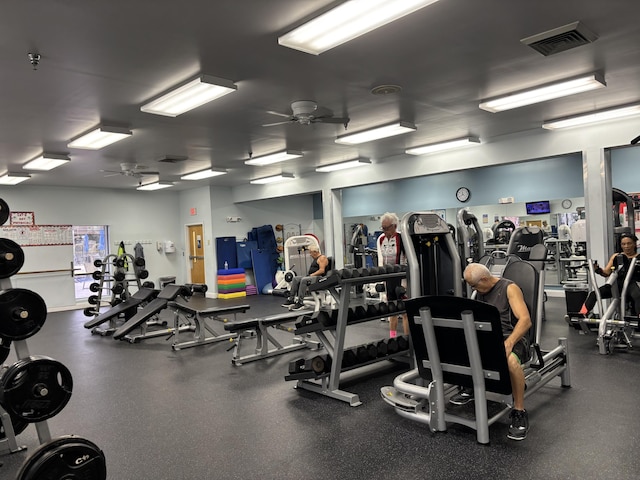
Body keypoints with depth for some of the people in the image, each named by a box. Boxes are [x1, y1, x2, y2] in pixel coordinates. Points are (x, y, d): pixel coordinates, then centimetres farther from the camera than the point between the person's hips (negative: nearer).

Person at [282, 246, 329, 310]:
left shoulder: (322, 258, -7)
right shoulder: (315, 259, 24)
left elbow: (322, 270, -18)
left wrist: (312, 275, -17)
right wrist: (310, 275, 5)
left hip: (319, 278, -10)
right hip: (312, 277, 11)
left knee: (304, 280, -34)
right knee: (295, 279, -4)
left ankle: (300, 303, -34)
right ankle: (291, 299, -13)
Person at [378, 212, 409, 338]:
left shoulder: (401, 238, -13)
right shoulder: (380, 239, 6)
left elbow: (408, 258, -14)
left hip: (401, 277, -7)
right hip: (388, 278, 7)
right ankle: (392, 337, 25)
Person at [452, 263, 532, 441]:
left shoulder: (509, 288, -7)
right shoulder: (481, 292, 15)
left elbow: (525, 320, -18)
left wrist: (508, 343, -33)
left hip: (511, 338, -6)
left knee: (511, 361, -41)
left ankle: (519, 412, -22)